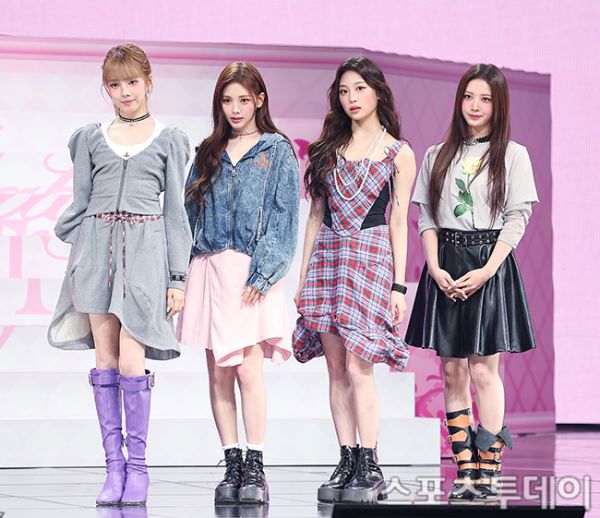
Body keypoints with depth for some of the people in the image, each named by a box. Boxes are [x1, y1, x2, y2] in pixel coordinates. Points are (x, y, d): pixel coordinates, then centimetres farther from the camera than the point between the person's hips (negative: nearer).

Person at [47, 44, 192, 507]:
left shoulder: (169, 140, 9)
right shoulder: (91, 138, 13)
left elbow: (175, 211, 7)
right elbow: (81, 202, 15)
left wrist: (178, 277, 2)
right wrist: (78, 248, 0)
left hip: (145, 248, -2)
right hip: (98, 246, 2)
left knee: (130, 359, -11)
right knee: (105, 358, 1)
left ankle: (137, 468, -1)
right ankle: (114, 467, 4)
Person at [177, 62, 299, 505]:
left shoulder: (277, 150, 4)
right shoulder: (209, 153, 16)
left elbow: (283, 215, -3)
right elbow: (191, 212, 15)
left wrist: (262, 272, -12)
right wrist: (183, 270, 4)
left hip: (252, 270, -4)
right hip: (211, 268, 4)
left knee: (248, 368, -12)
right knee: (218, 371, 3)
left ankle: (254, 468, -7)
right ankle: (232, 466, 8)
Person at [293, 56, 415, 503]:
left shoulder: (398, 153, 4)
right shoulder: (328, 149, 14)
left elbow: (398, 223, 1)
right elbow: (316, 215, 15)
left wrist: (398, 285, -4)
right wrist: (303, 275, 10)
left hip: (371, 254, -4)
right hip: (327, 254, 4)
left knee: (358, 367, -11)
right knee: (337, 369, 2)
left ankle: (369, 469, -8)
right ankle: (347, 465, 6)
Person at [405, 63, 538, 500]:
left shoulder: (512, 155, 2)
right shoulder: (438, 156, 12)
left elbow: (517, 219, -3)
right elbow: (426, 217, 9)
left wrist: (487, 270, -13)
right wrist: (436, 268, -6)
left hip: (490, 264, -4)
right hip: (445, 268, 4)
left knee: (484, 369, -8)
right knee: (453, 371, 3)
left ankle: (489, 470, -3)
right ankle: (465, 471, 6)